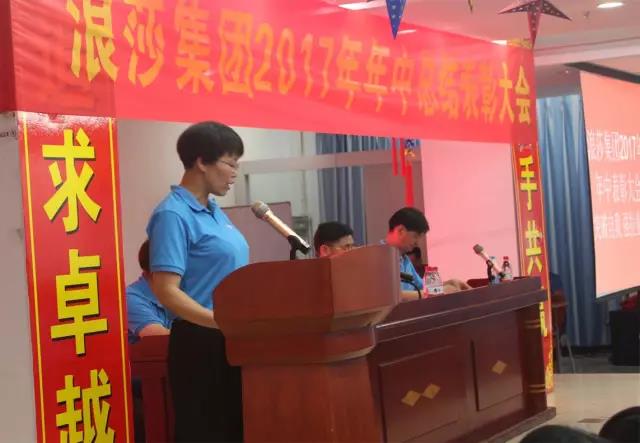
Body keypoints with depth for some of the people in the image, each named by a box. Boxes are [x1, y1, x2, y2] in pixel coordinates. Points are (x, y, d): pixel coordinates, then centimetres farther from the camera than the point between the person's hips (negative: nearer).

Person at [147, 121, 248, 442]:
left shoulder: (215, 212, 13)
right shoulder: (173, 215, -15)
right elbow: (166, 290, -22)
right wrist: (223, 321, -28)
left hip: (233, 341, 9)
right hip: (200, 342, -9)